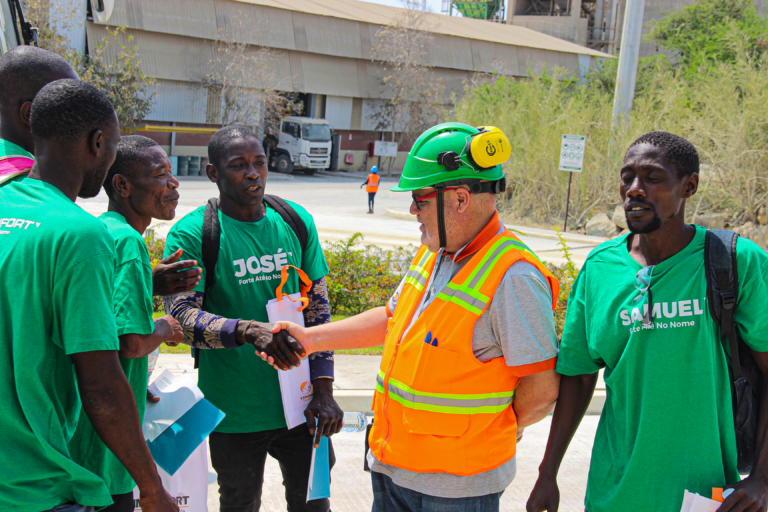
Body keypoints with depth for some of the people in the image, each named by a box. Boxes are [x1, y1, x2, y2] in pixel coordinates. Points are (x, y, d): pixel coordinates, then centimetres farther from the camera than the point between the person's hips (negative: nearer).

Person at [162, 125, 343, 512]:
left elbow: (318, 307, 5)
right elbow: (180, 315, -20)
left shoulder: (296, 221, 2)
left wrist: (323, 388, -2)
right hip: (236, 414, -3)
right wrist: (249, 330, -37)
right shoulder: (190, 234, -10)